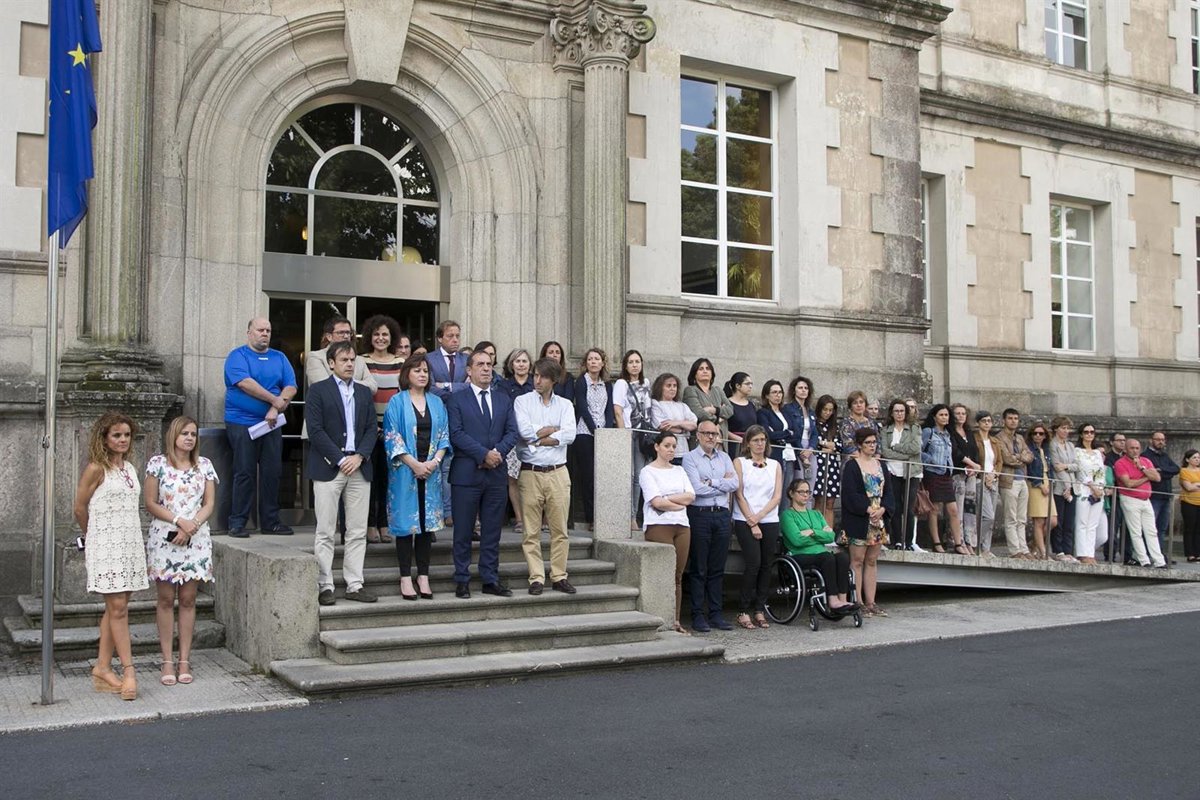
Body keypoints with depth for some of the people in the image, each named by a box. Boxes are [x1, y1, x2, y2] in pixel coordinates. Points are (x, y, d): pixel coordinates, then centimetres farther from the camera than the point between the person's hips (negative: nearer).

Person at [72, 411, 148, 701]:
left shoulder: (130, 469, 13)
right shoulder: (96, 469, -7)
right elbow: (80, 508, -1)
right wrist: (91, 536, 12)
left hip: (130, 543, 7)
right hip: (106, 545, -7)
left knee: (115, 608, 8)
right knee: (118, 608, -8)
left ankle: (102, 669, 14)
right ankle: (128, 671, -7)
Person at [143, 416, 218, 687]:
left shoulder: (204, 465, 8)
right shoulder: (158, 463, 1)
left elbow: (209, 504, 5)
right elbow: (150, 503, -2)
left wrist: (191, 526, -11)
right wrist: (179, 520, -13)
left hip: (196, 540, 2)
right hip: (163, 539, -2)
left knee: (188, 599, 3)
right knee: (166, 599, 2)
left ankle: (185, 660, 8)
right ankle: (167, 661, 7)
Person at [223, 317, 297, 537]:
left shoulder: (279, 358, 14)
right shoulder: (237, 356, 0)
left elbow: (291, 387, 3)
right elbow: (244, 382, -15)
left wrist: (275, 410, -12)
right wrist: (275, 400, -13)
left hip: (272, 424, 5)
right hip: (242, 423, -4)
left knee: (272, 473, 4)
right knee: (244, 474, -5)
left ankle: (270, 521, 12)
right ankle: (237, 523, 1)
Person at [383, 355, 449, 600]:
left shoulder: (436, 402, 12)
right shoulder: (397, 402, 0)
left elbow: (444, 434, 9)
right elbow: (392, 437, -6)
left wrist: (435, 461, -7)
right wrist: (414, 464, -13)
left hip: (431, 470, 4)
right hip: (405, 470, -3)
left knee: (427, 522, 5)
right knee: (406, 523, -2)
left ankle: (423, 576, 10)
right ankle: (405, 578, 3)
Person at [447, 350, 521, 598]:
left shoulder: (504, 400, 15)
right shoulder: (457, 399, 2)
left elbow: (512, 432, 7)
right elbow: (456, 434, -8)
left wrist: (498, 452, -11)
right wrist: (483, 454, -15)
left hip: (496, 474, 4)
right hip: (467, 473, -4)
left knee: (492, 530, 8)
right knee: (463, 531, 2)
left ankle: (491, 580, 15)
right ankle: (462, 580, 11)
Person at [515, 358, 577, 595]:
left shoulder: (565, 404, 10)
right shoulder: (522, 401, 6)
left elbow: (569, 435, -6)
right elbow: (525, 431, -11)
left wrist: (537, 439, -8)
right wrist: (552, 429, -2)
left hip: (558, 472, 2)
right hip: (531, 473, -2)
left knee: (560, 529, 3)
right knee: (531, 531, -1)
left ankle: (559, 576, 11)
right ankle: (536, 578, 5)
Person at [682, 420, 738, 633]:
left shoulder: (724, 458, 15)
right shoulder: (690, 458, -1)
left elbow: (735, 484, 2)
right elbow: (697, 488, -12)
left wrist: (711, 483, -7)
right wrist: (723, 484, -2)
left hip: (722, 515, 5)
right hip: (699, 514, -5)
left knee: (718, 569, 8)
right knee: (698, 569, -1)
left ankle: (716, 614, 13)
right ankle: (698, 616, 3)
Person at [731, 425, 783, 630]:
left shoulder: (775, 465, 13)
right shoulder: (740, 463, 4)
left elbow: (777, 496, 5)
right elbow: (739, 495, -3)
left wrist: (758, 517, -8)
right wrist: (751, 523, -9)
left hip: (770, 521, 4)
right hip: (745, 521, -4)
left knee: (766, 566, 2)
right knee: (754, 563, -13)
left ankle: (760, 610, 9)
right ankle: (744, 611, -5)